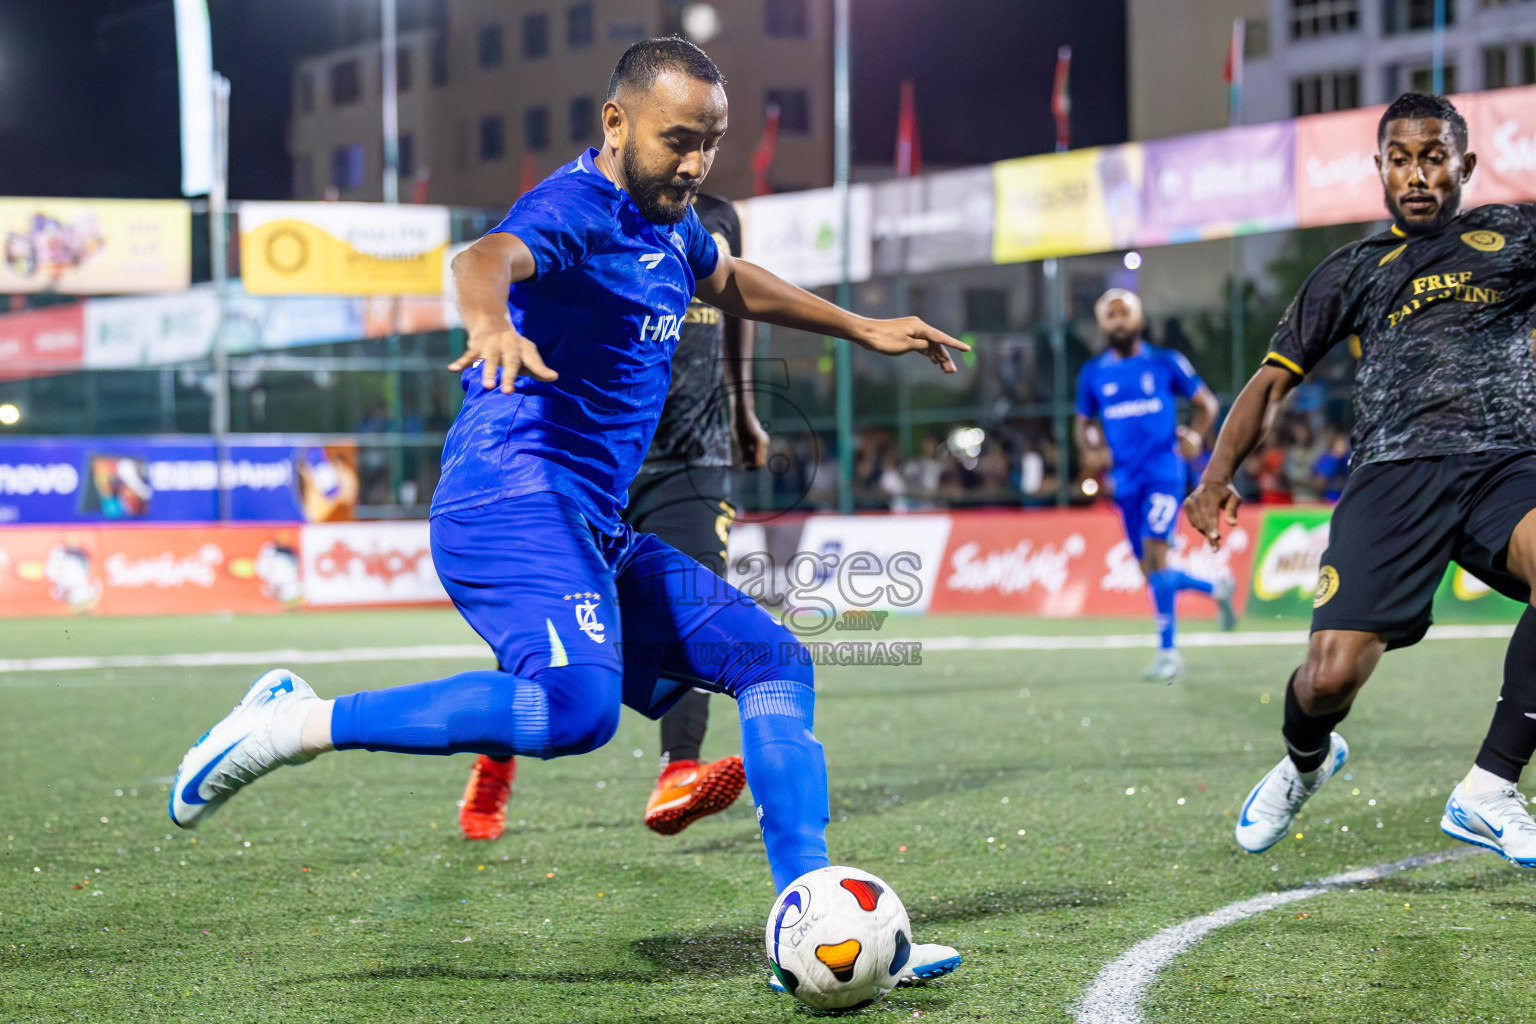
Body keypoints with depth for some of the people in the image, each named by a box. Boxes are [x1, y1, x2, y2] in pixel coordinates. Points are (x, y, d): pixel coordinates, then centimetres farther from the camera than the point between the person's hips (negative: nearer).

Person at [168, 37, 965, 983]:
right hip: (512, 503, -10)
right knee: (578, 709, -34)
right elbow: (489, 256, -36)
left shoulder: (669, 223, 18)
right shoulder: (576, 207, -12)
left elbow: (731, 282, 42)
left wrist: (862, 328, 46)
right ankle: (298, 724, -21)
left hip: (593, 533, 10)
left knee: (774, 661, 10)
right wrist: (490, 319, -59)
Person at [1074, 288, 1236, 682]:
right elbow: (1084, 424, 20)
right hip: (1125, 478, 5)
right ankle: (1215, 588, 35)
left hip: (1164, 469, -5)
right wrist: (1091, 450, -2)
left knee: (1154, 549, -22)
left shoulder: (1166, 363, 2)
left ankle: (1168, 650, -17)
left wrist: (1195, 436, -8)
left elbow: (1207, 403, 11)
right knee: (1151, 573, 6)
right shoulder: (1093, 374, 9)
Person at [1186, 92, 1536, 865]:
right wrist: (1218, 474, 8)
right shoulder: (1353, 270, 21)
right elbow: (1274, 378, 21)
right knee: (1330, 678, -13)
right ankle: (1305, 764, 28)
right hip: (1394, 474, 1)